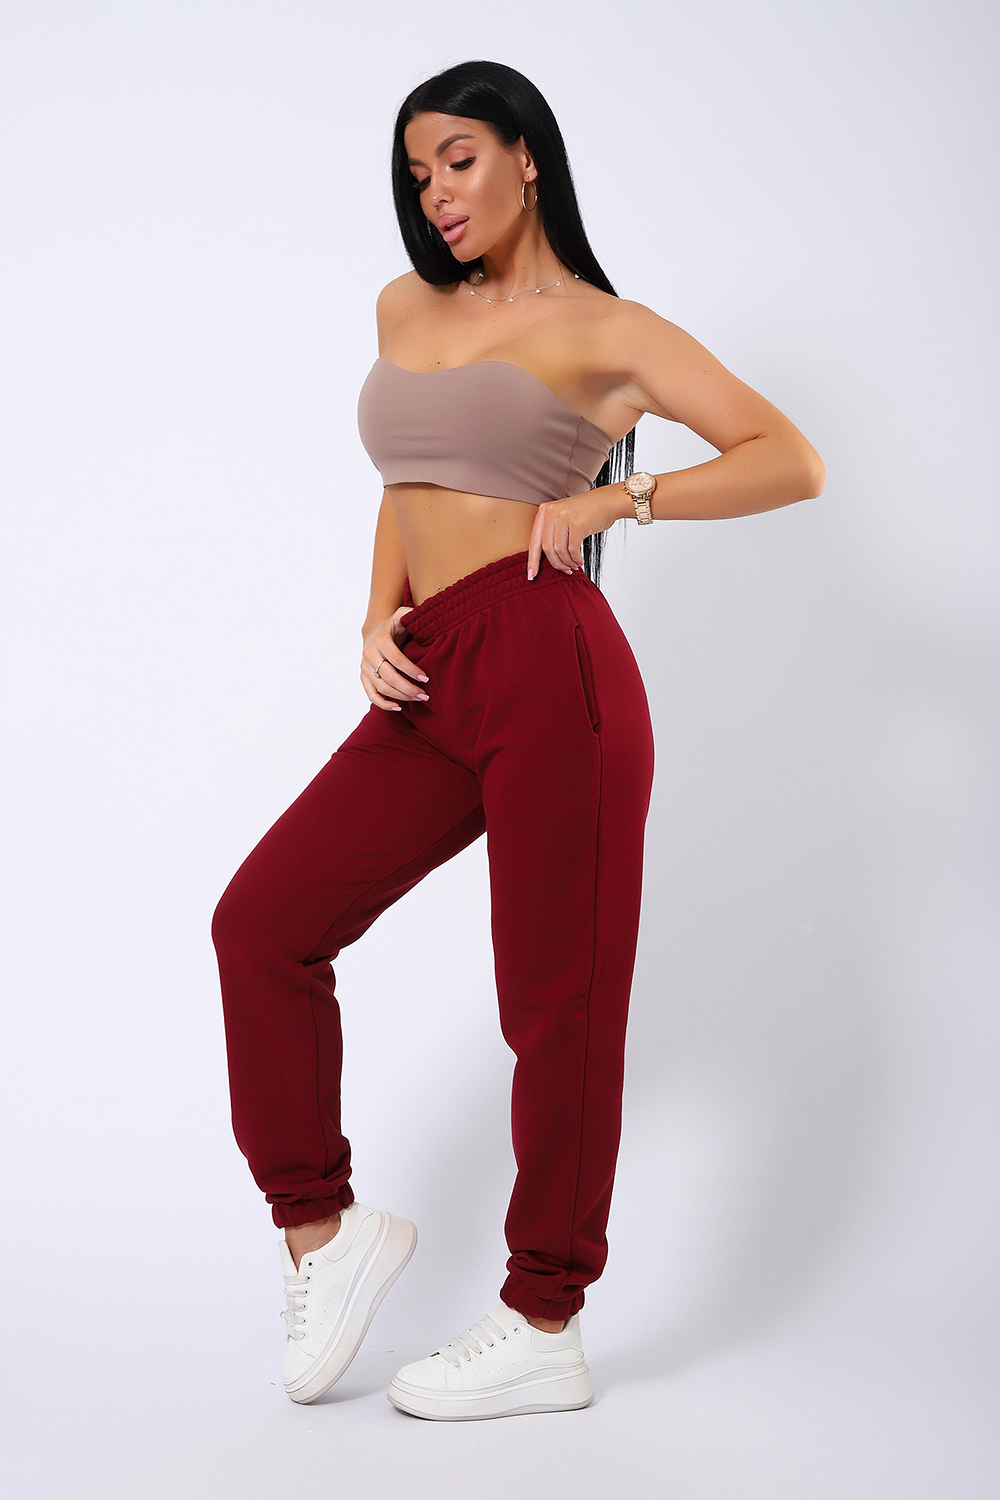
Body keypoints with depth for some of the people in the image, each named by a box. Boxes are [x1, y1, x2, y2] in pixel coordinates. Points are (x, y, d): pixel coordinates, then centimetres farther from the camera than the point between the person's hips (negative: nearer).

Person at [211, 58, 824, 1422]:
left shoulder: (606, 330, 2)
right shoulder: (407, 308, 19)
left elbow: (792, 462, -3)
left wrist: (614, 498, -15)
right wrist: (378, 618, 10)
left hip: (550, 669, -6)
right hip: (431, 687, 7)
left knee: (559, 1001, 0)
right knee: (262, 921, -1)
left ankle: (545, 1330, 14)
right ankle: (323, 1230, 15)